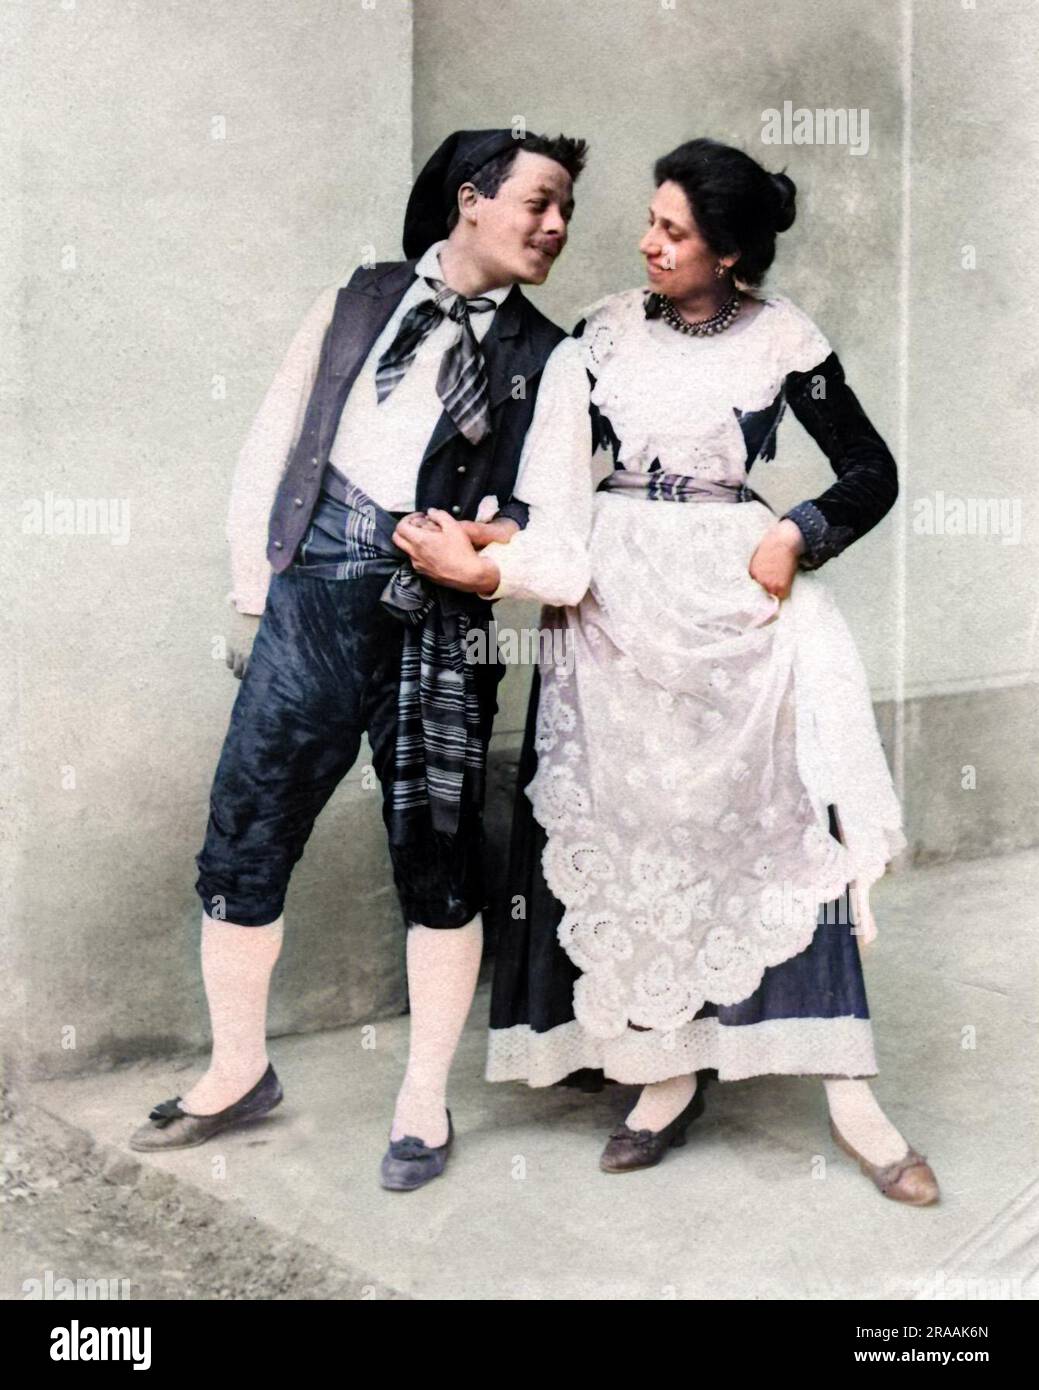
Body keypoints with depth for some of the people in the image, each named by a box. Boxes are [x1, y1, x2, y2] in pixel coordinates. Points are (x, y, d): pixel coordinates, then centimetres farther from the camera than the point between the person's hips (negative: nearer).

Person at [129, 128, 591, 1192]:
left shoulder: (543, 359, 9)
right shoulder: (360, 302, 12)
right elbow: (270, 448, 11)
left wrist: (489, 560, -17)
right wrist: (253, 592, 5)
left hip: (441, 619, -1)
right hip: (316, 592, 1)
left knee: (437, 858, 3)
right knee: (242, 835, 3)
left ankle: (424, 1099, 20)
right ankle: (238, 1071, 23)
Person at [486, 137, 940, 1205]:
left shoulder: (781, 339, 0)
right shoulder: (604, 330, 7)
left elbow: (872, 471, 6)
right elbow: (554, 463, 12)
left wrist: (796, 537, -10)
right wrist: (545, 562, -3)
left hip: (735, 596, -2)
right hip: (616, 604, 3)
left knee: (783, 814, -9)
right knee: (630, 828, 2)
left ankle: (848, 1095, -3)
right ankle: (669, 1075, 13)